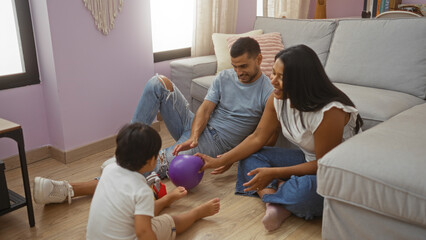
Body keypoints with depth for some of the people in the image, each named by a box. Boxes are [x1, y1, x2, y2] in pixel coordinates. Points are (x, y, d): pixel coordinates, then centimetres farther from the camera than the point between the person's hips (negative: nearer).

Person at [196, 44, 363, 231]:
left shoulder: (329, 112, -31)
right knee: (250, 156, -3)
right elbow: (258, 138, -3)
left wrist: (274, 173, -25)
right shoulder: (278, 99, -9)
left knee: (306, 191, -39)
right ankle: (276, 206, -23)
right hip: (309, 159, 7)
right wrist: (220, 161, -7)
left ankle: (270, 197, -6)